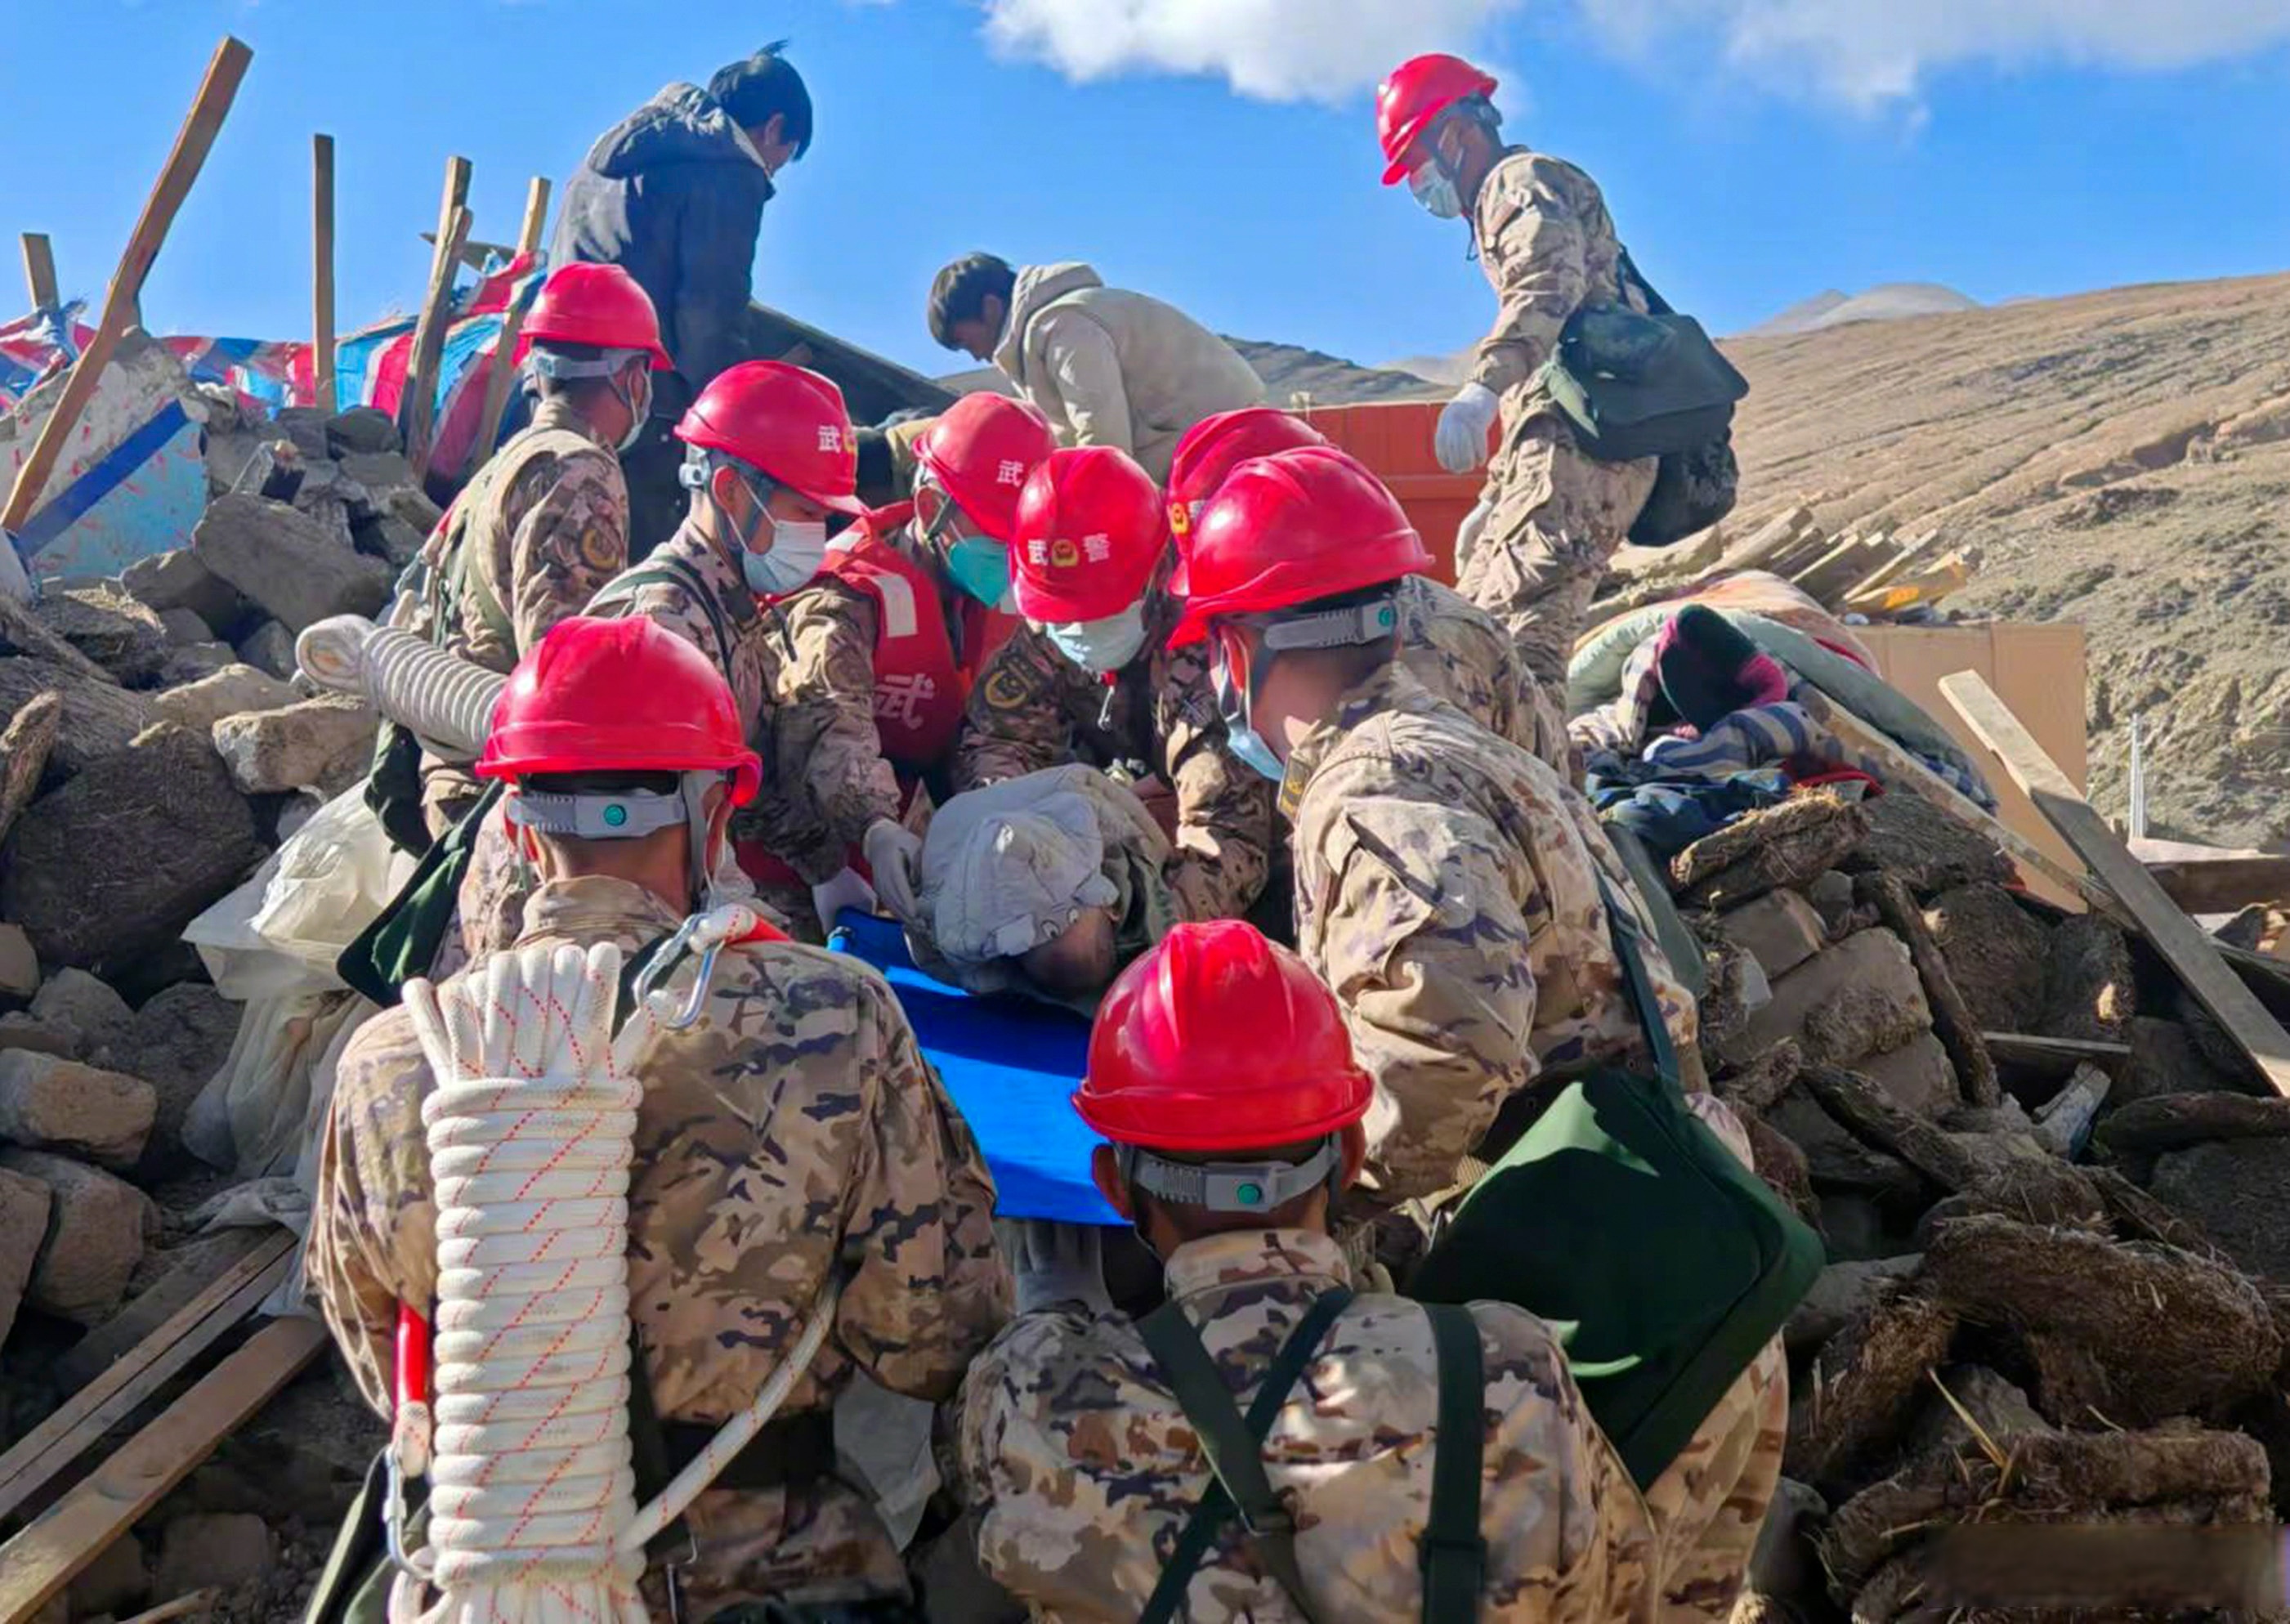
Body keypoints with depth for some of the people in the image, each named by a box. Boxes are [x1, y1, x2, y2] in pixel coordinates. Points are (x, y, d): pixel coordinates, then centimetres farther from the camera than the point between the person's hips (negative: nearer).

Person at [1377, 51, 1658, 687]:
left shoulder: (1521, 181, 2)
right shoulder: (1506, 202, 33)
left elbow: (1550, 289, -21)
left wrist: (1482, 385, -36)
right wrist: (1497, 499, 32)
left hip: (1581, 439, -11)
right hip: (1564, 439, 11)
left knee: (1518, 631, -24)